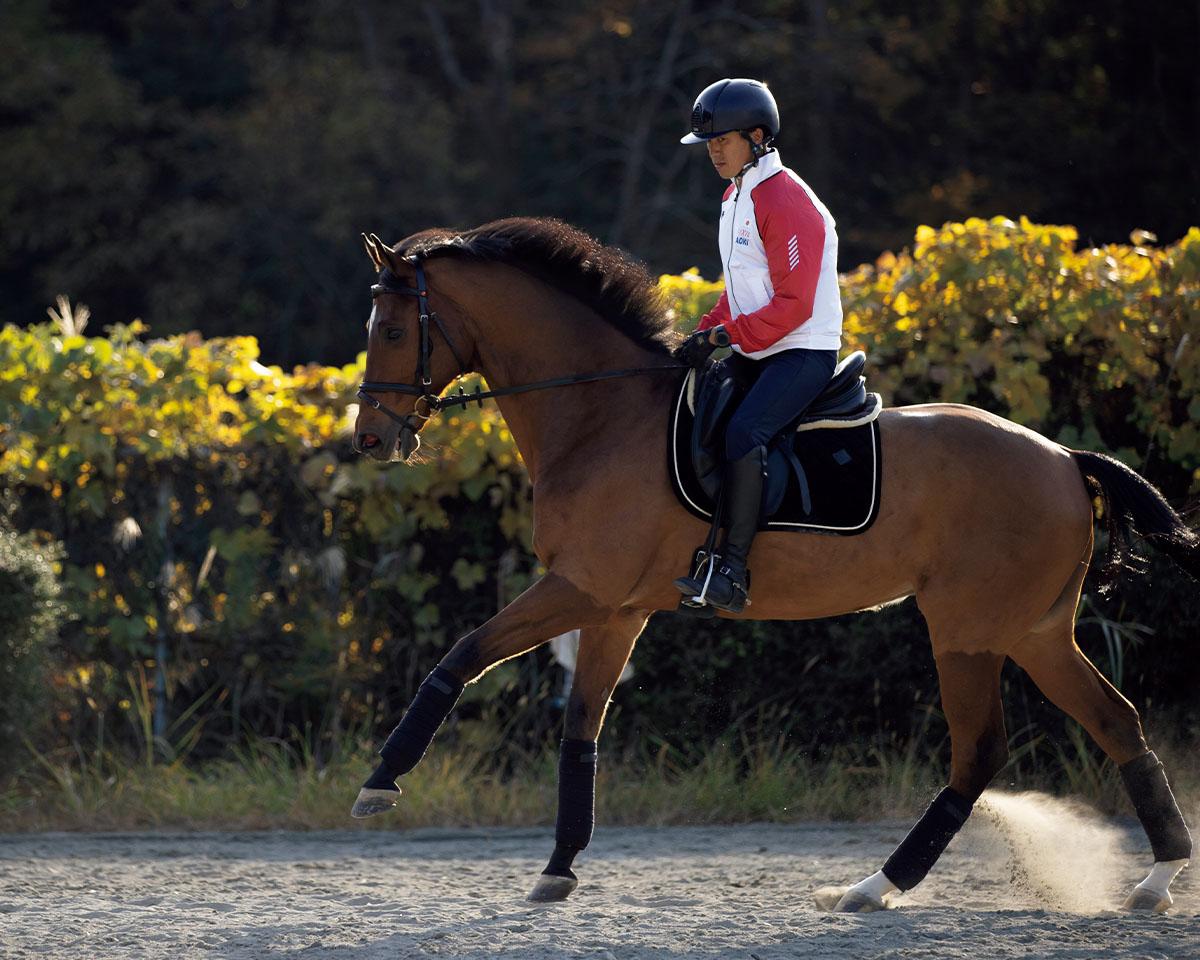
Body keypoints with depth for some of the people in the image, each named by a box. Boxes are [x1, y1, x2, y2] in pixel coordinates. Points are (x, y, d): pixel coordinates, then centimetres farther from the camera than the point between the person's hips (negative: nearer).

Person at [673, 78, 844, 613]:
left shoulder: (787, 202, -16)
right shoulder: (737, 197, 14)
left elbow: (793, 304, -21)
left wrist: (726, 335, -23)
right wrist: (706, 333, 5)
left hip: (803, 354, -10)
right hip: (755, 355, 10)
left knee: (743, 433, -29)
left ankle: (732, 572, -34)